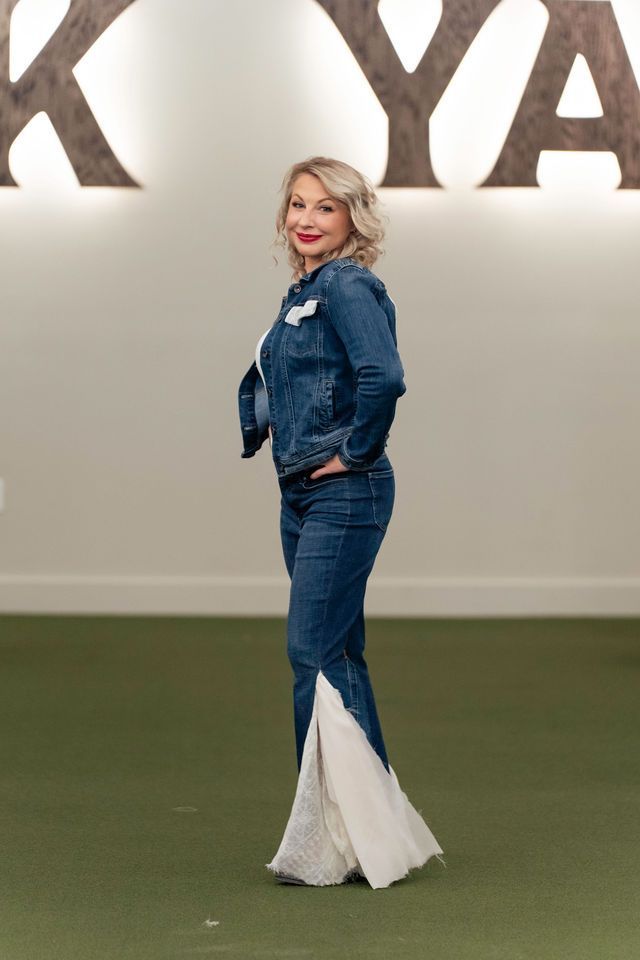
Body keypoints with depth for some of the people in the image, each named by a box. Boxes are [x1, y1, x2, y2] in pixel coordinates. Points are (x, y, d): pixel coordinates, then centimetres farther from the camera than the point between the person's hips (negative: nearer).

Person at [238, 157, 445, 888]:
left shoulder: (348, 287, -12)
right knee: (337, 657, 11)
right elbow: (264, 379, 33)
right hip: (300, 496, 10)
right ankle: (373, 828, 18)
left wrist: (356, 452, -19)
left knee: (314, 652, -11)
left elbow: (383, 376, -30)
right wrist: (259, 430, 18)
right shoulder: (300, 294, 15)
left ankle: (338, 837, -4)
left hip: (344, 495, -10)